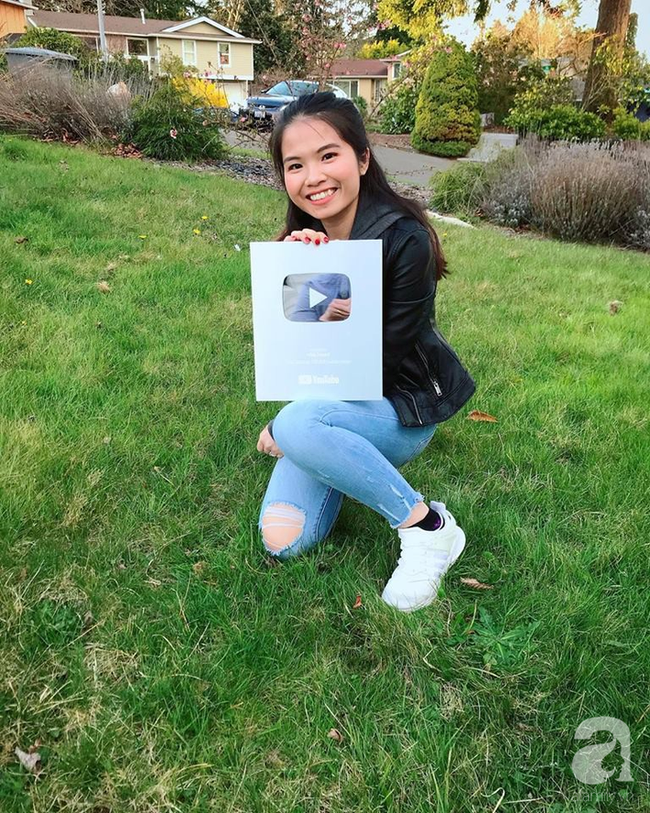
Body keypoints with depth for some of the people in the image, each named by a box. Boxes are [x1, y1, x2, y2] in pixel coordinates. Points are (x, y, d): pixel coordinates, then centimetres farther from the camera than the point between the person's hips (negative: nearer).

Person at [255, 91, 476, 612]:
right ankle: (349, 461, 17)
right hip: (328, 400, 6)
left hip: (400, 408, -5)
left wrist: (282, 428, -14)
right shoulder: (302, 241, -1)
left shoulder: (405, 239, -19)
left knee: (300, 424, -35)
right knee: (283, 540, -11)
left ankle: (427, 528, -18)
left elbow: (384, 362, -18)